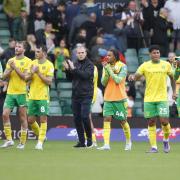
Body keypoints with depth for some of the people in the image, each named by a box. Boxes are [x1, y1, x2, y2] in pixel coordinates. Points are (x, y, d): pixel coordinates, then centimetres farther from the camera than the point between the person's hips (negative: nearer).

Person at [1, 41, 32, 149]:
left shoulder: (28, 61, -2)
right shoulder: (10, 61, 13)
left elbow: (25, 76, -13)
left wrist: (15, 67, -17)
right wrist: (10, 69, -9)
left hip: (22, 93, -4)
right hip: (10, 92, 4)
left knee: (23, 118, 0)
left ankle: (23, 142, 7)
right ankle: (9, 139, 0)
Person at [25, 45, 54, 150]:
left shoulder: (49, 65, -5)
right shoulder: (33, 63, 10)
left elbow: (49, 81, -11)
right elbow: (26, 78, 7)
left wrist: (39, 73, -18)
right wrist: (32, 73, -13)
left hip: (43, 96, -5)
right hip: (32, 96, 5)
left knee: (43, 119, -7)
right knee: (30, 119, 6)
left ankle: (40, 142, -3)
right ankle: (41, 135, 27)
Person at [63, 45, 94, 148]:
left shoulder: (89, 64, -4)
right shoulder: (75, 64, 13)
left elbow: (86, 75, -20)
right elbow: (70, 78, 16)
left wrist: (74, 69, -22)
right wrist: (67, 69, -2)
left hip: (86, 96, -6)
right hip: (75, 95, 6)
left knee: (85, 117, -14)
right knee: (77, 118, 5)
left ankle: (89, 139, 1)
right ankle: (81, 141, 12)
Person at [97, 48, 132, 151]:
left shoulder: (122, 66, -7)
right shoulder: (106, 66, 8)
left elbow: (118, 80, -18)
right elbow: (104, 83, 4)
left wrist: (109, 69, -17)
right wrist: (106, 72, -11)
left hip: (120, 98, -4)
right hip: (108, 98, 4)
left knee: (123, 121, 6)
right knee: (107, 119, -10)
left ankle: (128, 142, 27)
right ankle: (106, 144, -16)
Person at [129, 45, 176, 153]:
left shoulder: (166, 65, 4)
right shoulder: (145, 66, 2)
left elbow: (172, 78, 16)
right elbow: (137, 76, -8)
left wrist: (174, 91, 9)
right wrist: (132, 77, -31)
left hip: (162, 98, -1)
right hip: (149, 99, 1)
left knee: (164, 121, -10)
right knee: (151, 122, 2)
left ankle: (166, 140, 17)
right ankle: (154, 147, 7)